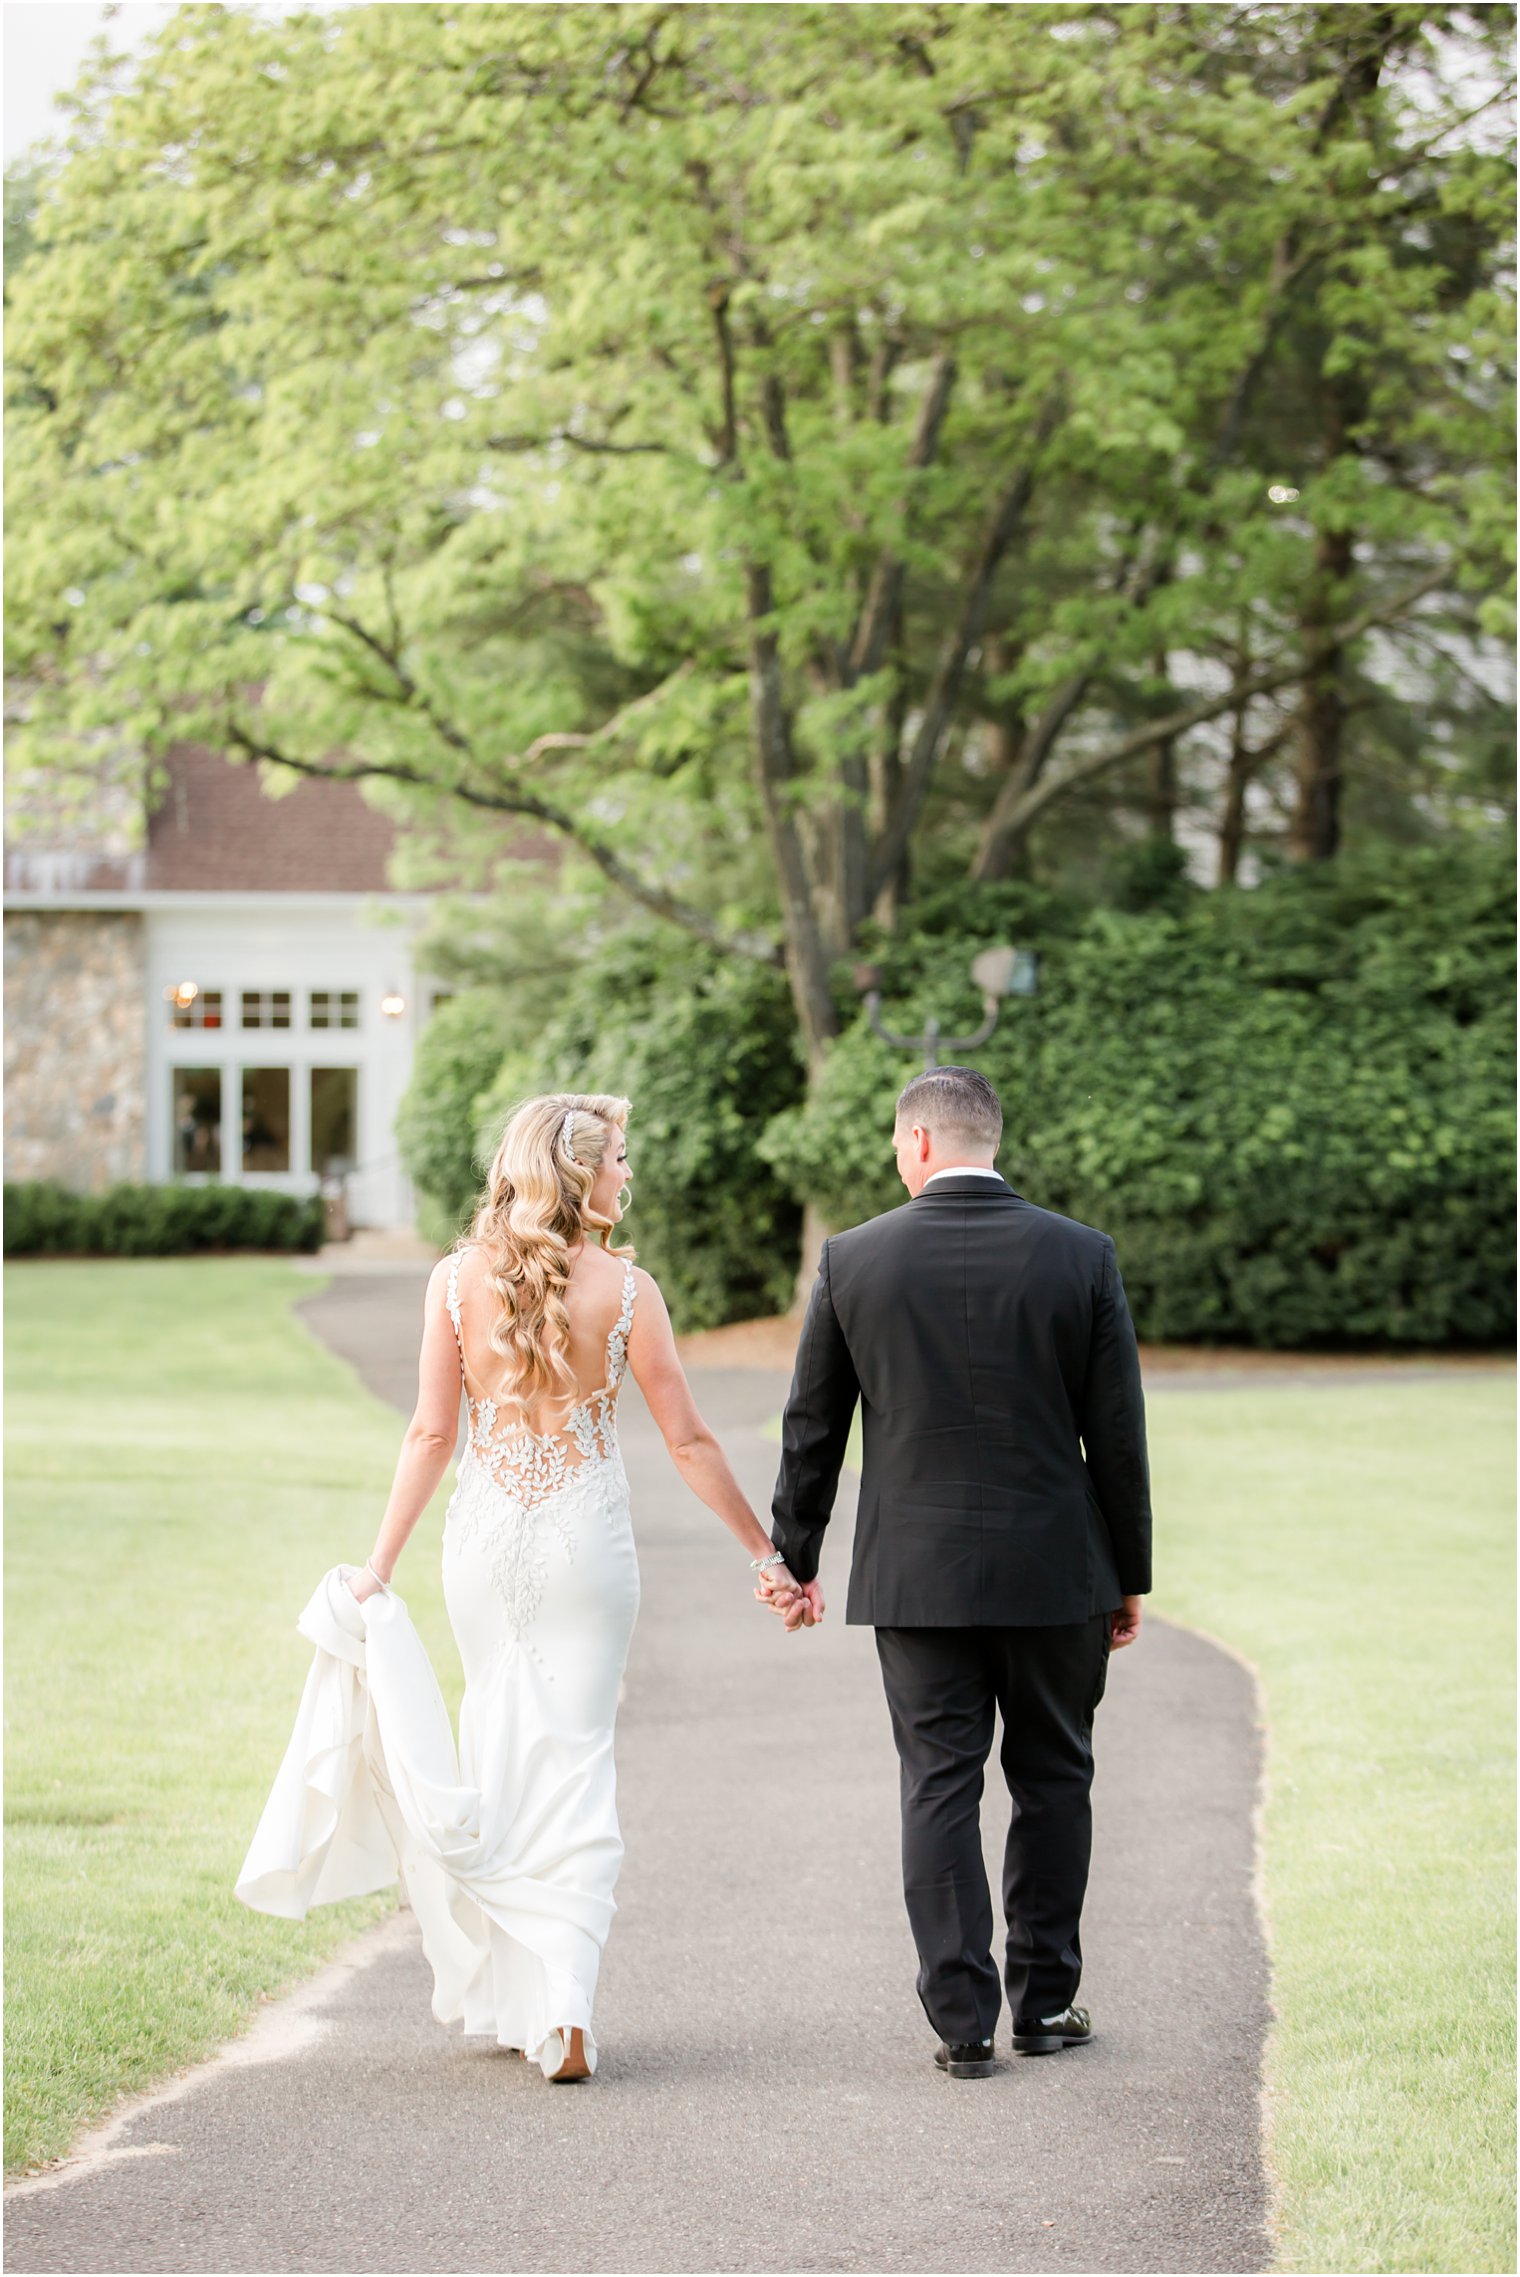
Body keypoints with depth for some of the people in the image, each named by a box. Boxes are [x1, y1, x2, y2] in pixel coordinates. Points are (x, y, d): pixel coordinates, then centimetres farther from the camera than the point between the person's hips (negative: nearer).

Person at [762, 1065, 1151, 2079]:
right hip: (1055, 1574, 0)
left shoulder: (853, 1260, -4)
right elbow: (1117, 1434, -1)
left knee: (940, 1789, 4)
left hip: (916, 1574, 0)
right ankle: (1046, 2002, 19)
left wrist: (795, 1559, 14)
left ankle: (963, 2019, 2)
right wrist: (1130, 1575, 8)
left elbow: (812, 1428, 3)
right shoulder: (1083, 1256, -4)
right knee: (1053, 1779, 14)